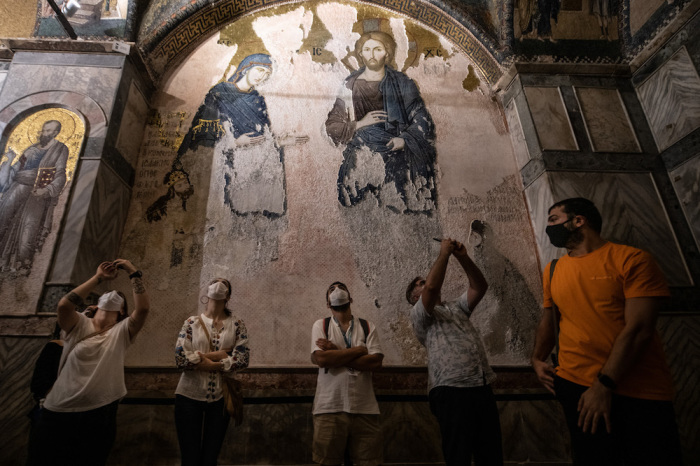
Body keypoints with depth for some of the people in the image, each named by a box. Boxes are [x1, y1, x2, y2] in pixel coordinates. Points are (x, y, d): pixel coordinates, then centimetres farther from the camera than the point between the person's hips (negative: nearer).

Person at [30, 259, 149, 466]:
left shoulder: (122, 331, -2)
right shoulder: (79, 325, -2)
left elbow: (143, 308, -19)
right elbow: (64, 305, -22)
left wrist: (134, 274, -18)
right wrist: (98, 278, -16)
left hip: (100, 413, 0)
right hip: (60, 412, 0)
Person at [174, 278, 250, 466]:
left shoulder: (236, 324, -1)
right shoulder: (192, 322, 0)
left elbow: (242, 358, -12)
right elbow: (181, 357, -10)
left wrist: (203, 360, -15)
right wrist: (215, 355, -15)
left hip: (220, 398, 1)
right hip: (189, 396, 0)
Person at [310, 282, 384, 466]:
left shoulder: (368, 326, 7)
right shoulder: (321, 325, 5)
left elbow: (375, 362, -7)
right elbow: (321, 359, -12)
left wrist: (335, 353, -9)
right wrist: (359, 350, -6)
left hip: (365, 409, 1)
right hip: (329, 408, -1)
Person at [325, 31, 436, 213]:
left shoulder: (402, 83, 11)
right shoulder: (350, 86, 10)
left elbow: (422, 119, 8)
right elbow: (331, 127, 9)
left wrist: (405, 139, -10)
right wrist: (359, 124, -6)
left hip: (396, 156, 1)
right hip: (360, 159, 0)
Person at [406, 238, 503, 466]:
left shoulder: (457, 307, 27)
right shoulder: (419, 314, 5)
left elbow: (479, 287, 14)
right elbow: (433, 287, -15)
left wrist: (463, 257, 2)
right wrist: (444, 252, -5)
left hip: (483, 388, 6)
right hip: (451, 390, -6)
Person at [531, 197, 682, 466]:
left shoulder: (632, 259, -7)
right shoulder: (552, 270, 7)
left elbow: (638, 329, -14)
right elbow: (548, 321, 15)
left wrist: (604, 385, -17)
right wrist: (537, 359, 1)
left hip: (642, 393, -3)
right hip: (576, 387, 3)